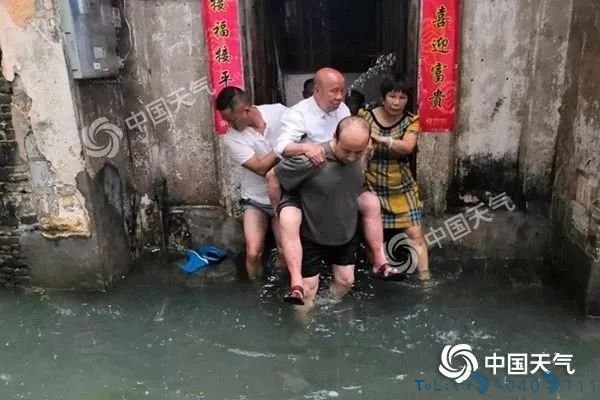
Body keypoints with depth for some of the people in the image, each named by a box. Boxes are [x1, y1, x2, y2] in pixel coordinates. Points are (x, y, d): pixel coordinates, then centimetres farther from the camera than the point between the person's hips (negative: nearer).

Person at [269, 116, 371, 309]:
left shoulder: (361, 159, -12)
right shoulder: (310, 160, -32)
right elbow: (273, 176, -18)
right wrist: (279, 211, -10)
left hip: (346, 235, 5)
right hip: (311, 237, -5)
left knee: (345, 281, 18)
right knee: (308, 290, 5)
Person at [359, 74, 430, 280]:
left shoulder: (411, 121, -7)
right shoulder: (366, 116, -7)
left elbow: (408, 147, -24)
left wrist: (380, 138, -36)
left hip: (401, 188, 1)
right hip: (372, 187, 0)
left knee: (415, 234, 0)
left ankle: (425, 277, 10)